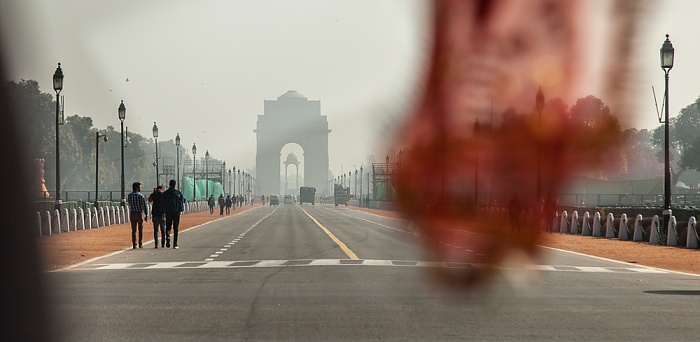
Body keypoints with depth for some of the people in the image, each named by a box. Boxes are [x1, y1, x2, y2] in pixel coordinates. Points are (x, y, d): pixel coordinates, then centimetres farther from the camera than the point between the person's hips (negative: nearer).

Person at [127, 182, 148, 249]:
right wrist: (146, 215, -6)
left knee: (133, 230, 6)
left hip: (132, 214, 3)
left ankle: (134, 245, 2)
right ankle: (140, 244, 9)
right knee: (140, 229, 10)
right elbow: (145, 206, -11)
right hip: (140, 213, -3)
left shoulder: (129, 195, 1)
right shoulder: (141, 195, -11)